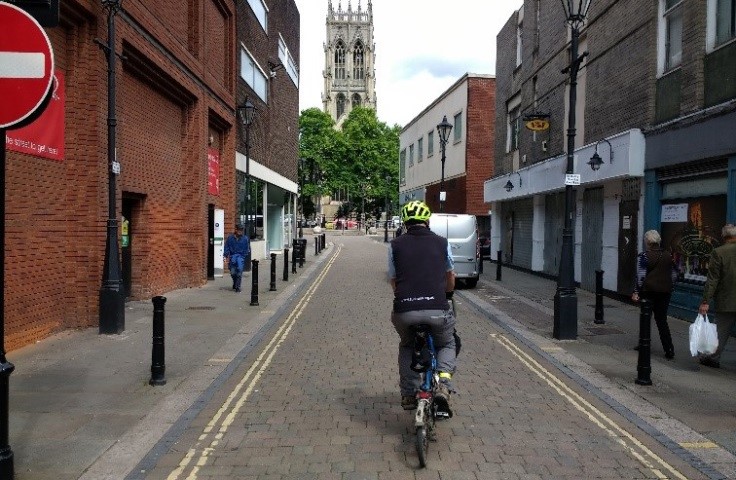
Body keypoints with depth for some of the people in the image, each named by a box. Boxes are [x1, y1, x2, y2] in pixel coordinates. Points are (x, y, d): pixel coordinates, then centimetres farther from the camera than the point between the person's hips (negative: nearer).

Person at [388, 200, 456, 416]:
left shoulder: (395, 245, 11)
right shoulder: (442, 243, 12)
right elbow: (450, 277, 28)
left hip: (404, 310, 1)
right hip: (436, 309, 0)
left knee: (407, 346, 31)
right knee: (447, 344, 28)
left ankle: (408, 395, 26)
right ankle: (443, 385, 5)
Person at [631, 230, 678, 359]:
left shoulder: (643, 256, -9)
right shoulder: (668, 256, 8)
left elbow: (640, 276, -13)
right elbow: (674, 274, 13)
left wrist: (636, 292, -8)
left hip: (649, 291, -4)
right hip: (665, 291, 4)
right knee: (662, 320, 7)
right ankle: (669, 350, -1)